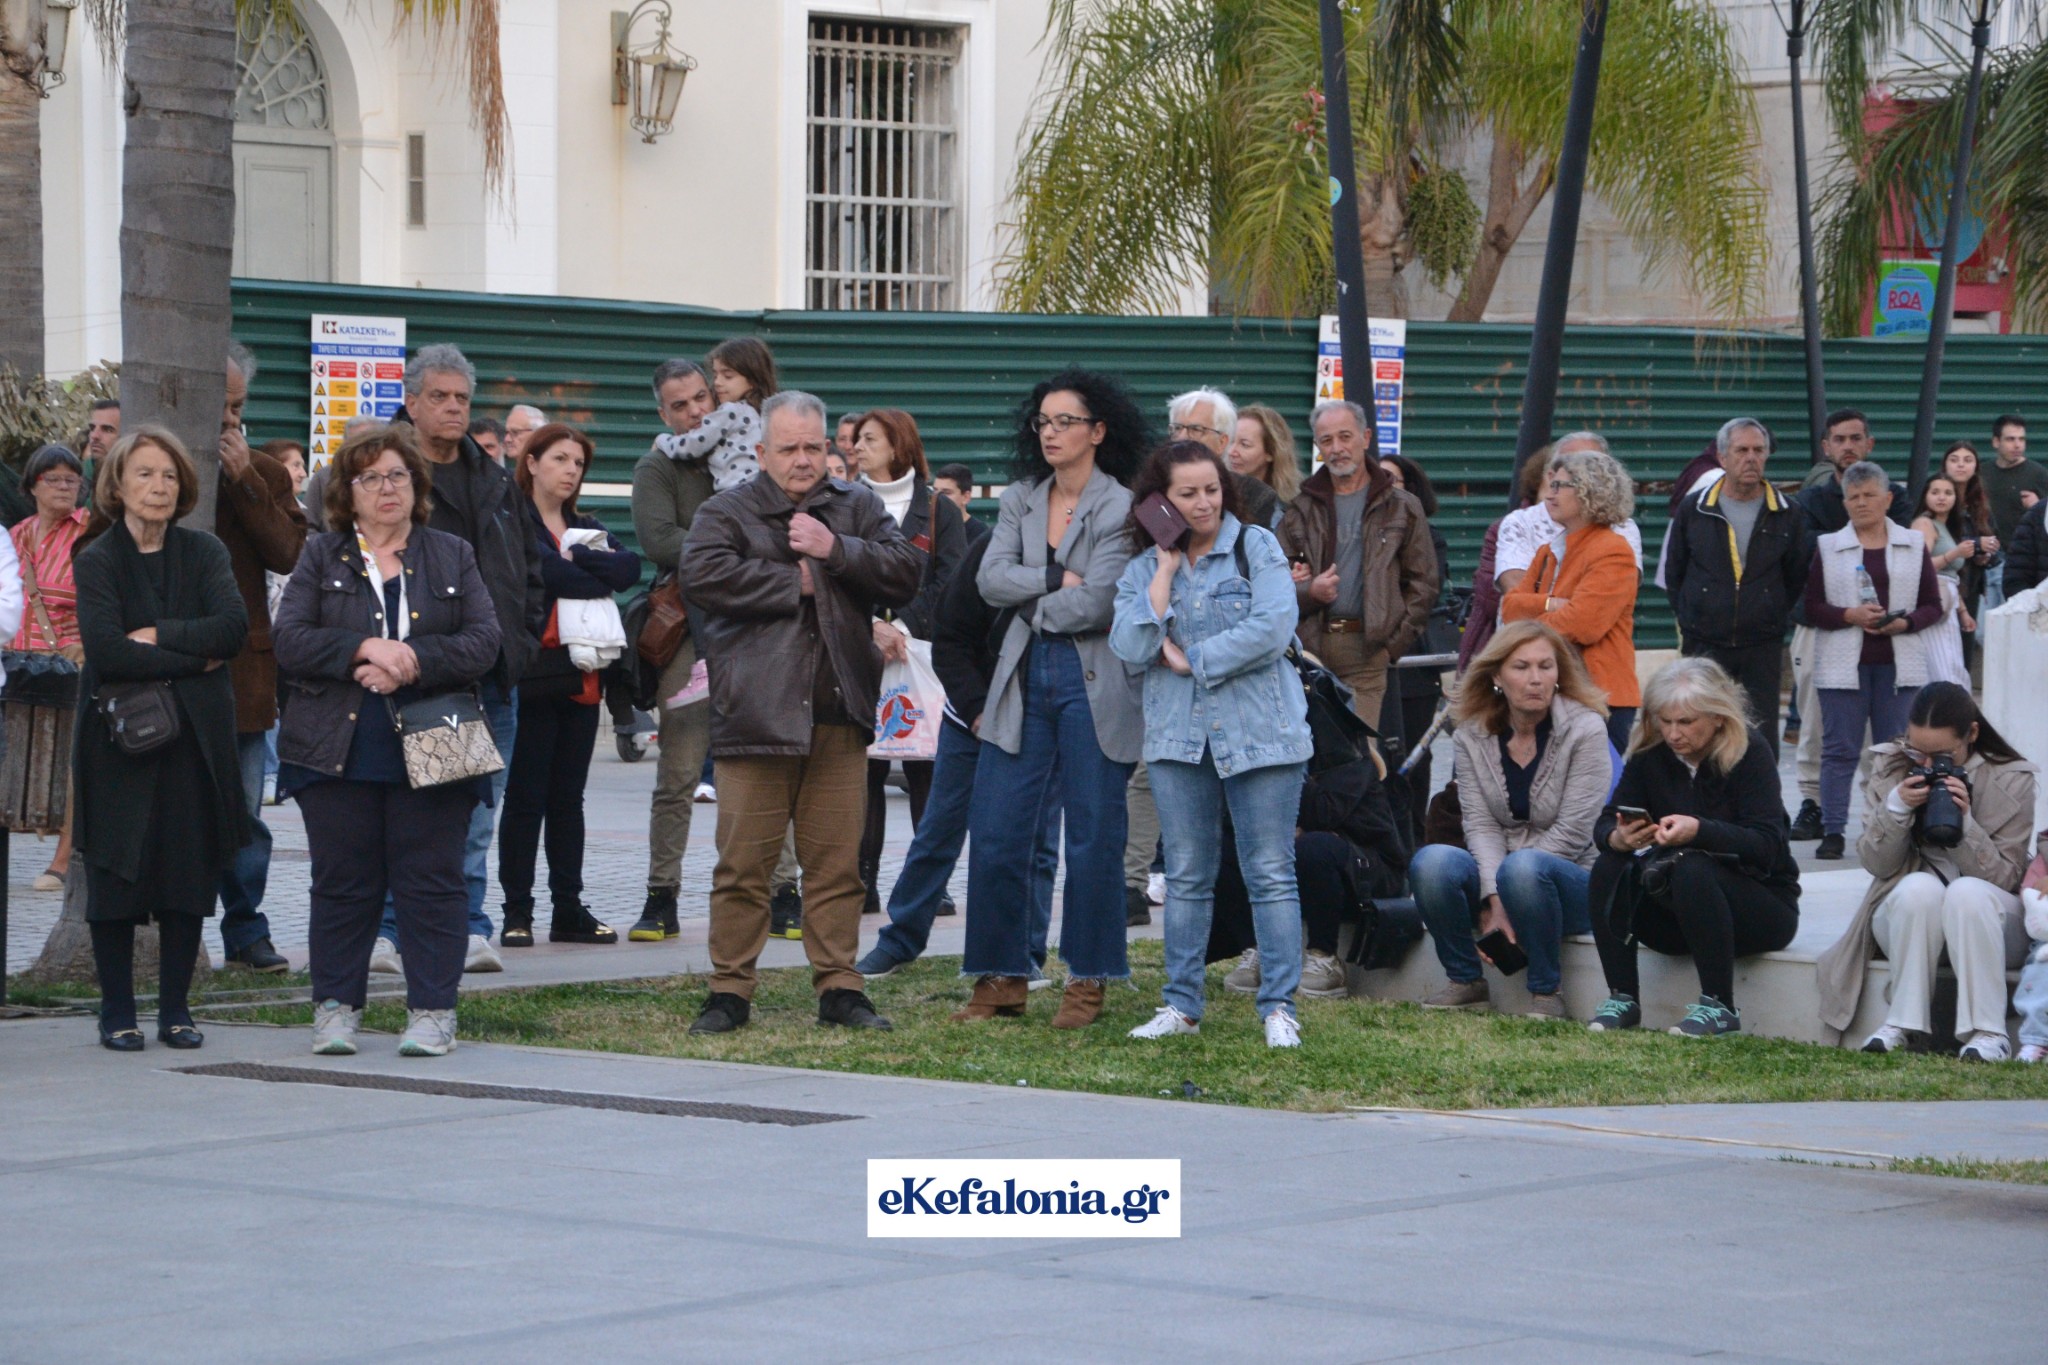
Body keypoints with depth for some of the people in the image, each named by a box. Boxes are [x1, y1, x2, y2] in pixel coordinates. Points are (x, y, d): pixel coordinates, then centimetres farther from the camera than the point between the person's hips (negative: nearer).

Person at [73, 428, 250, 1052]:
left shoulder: (203, 553, 8)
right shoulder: (96, 560, -2)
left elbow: (234, 626, -8)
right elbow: (106, 652, -15)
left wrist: (158, 638, -14)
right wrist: (193, 659, -12)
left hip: (195, 737, 3)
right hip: (118, 737, -3)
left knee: (190, 877, 1)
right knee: (116, 877, -1)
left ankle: (175, 1010, 10)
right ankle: (117, 1014, 7)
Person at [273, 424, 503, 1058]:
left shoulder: (453, 557, 11)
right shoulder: (321, 557, 9)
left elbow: (485, 643, 0)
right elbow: (290, 639, -4)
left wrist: (412, 662, -14)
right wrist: (366, 649, -17)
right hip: (338, 753, 0)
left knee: (432, 881, -1)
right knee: (343, 884, 4)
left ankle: (432, 1010, 5)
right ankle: (336, 1007, 13)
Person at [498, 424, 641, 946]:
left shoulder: (587, 528, 19)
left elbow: (630, 567, 1)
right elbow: (542, 571, -18)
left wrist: (577, 558, -11)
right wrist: (601, 577, -5)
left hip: (581, 675, 6)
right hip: (533, 673, -6)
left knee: (568, 799, 9)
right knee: (525, 798, -4)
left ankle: (569, 909, 12)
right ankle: (517, 912, -1)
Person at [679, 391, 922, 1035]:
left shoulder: (858, 509, 14)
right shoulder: (727, 513, 4)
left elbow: (905, 573, 2)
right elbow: (703, 573, -14)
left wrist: (835, 551, -10)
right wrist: (797, 582, -8)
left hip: (839, 716, 3)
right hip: (756, 713, -3)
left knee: (837, 861, 5)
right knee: (743, 861, -2)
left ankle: (839, 986, 12)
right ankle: (730, 989, 5)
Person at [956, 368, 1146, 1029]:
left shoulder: (1122, 509, -5)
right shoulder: (1019, 501, 12)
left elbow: (1096, 604, -14)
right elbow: (991, 580, 0)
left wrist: (1031, 603, -2)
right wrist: (1058, 579, -10)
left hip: (1093, 684, -5)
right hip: (1025, 679, 5)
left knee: (1093, 838, 0)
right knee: (994, 835, 0)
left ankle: (1087, 981, 10)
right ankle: (1002, 978, 8)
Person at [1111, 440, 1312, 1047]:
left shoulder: (1256, 547, 0)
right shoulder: (1143, 569, 10)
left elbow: (1273, 627, -12)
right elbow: (1130, 646, -4)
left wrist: (1190, 659, -8)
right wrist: (1166, 571, -6)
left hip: (1259, 733, -3)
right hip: (1179, 737, 3)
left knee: (1270, 874, -3)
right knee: (1186, 877, 8)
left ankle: (1279, 1006, 0)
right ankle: (1181, 1005, 15)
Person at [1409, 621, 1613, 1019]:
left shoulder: (1586, 730, -9)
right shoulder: (1471, 736, 2)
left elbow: (1572, 833, -14)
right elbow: (1480, 824, -6)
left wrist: (1503, 901, -16)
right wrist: (1493, 903, -23)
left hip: (1574, 883, -4)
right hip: (1492, 874, 4)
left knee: (1522, 869, -38)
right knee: (1431, 861, -27)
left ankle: (1547, 990, -17)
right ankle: (1466, 983, -7)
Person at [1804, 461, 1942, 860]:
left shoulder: (1914, 546, 9)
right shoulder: (1827, 547, 6)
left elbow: (1932, 606, 8)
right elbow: (1810, 607, 2)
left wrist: (1904, 623, -11)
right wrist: (1849, 615, -13)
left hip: (1898, 664, 1)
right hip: (1843, 663, -1)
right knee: (1840, 749, -2)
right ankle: (1832, 833, 1)